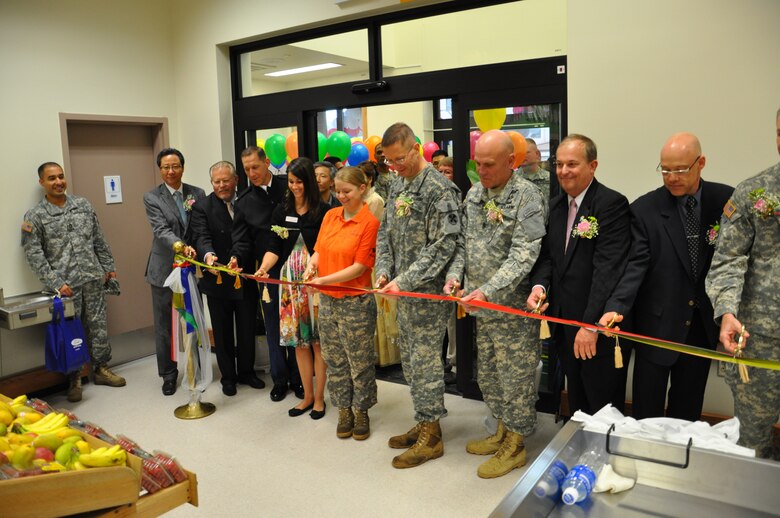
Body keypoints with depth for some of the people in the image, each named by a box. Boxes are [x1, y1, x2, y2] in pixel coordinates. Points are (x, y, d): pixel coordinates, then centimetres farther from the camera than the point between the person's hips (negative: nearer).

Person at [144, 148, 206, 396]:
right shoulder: (152, 197, -4)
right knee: (164, 325, 8)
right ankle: (168, 374, 23)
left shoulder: (197, 194, 4)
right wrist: (180, 246, -36)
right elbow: (161, 230, -18)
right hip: (164, 268, -1)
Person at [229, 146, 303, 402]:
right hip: (268, 271, 2)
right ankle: (280, 379, 23)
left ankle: (297, 378, 21)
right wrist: (237, 257, -18)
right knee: (273, 326, 9)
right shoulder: (244, 200, 5)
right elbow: (241, 238, 3)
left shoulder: (289, 185, -1)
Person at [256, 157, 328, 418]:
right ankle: (307, 396, 24)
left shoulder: (323, 210, -4)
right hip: (290, 281, 4)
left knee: (318, 340, 2)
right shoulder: (281, 211, 8)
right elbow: (274, 248, 4)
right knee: (299, 341, 10)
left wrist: (314, 267, -25)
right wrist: (263, 268, -15)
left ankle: (319, 397, 17)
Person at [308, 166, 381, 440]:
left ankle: (361, 412, 26)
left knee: (360, 362, 8)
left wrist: (324, 280, -18)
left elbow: (359, 267, -15)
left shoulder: (370, 222, -12)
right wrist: (312, 263, -9)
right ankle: (343, 411, 30)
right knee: (334, 361, 14)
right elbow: (319, 249, 12)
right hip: (327, 300, 6)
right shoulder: (330, 215, 6)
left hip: (356, 302, -6)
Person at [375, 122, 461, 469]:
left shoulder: (440, 189, -15)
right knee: (410, 361, 16)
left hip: (427, 291, -8)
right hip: (402, 290, 9)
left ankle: (431, 436, 14)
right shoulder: (397, 185, 12)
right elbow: (385, 232, 16)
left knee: (424, 362, -1)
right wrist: (383, 271, 1)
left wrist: (404, 281, -22)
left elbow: (441, 247, -20)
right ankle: (424, 423, 31)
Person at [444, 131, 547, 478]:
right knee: (487, 375, 19)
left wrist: (487, 291, -30)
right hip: (482, 306, 8)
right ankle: (503, 431, 38)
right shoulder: (474, 193, 8)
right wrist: (455, 274, -5)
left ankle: (515, 446, 23)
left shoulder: (527, 198, -15)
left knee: (515, 377, 5)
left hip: (513, 306, -7)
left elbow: (523, 257, -22)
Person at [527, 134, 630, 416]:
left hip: (599, 328, -7)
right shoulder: (555, 205, 10)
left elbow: (608, 267, -20)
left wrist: (591, 325, -23)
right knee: (576, 406, 21)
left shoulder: (612, 204, -14)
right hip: (564, 322, 7)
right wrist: (538, 285, -9)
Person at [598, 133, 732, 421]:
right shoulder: (645, 209, -8)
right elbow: (636, 265, -15)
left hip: (703, 324, 2)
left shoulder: (727, 200, -2)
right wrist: (616, 307, -29)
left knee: (687, 409, 16)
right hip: (657, 323, -2)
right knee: (646, 411, 6)